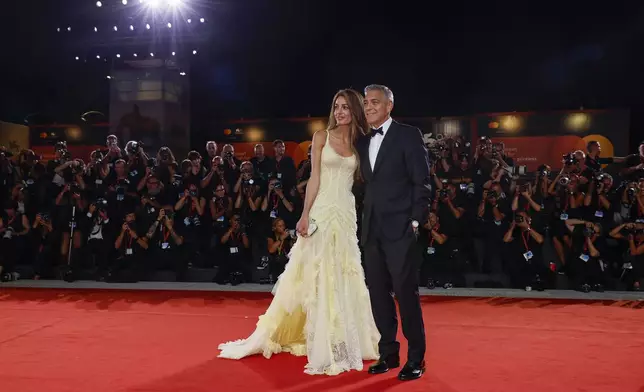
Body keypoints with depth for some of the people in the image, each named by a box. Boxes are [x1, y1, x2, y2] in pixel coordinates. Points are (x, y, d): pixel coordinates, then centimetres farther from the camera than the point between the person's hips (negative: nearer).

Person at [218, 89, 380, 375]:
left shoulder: (360, 143, 11)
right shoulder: (322, 137, 0)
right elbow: (314, 178, -5)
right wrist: (305, 214, -12)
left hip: (347, 213, 4)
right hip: (323, 211, -4)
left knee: (344, 276, 10)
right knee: (318, 276, -1)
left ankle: (344, 339, 23)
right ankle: (322, 343, 9)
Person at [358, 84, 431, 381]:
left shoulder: (408, 135, -3)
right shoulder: (364, 142, 16)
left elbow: (422, 182, -7)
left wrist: (416, 221, -13)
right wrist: (366, 220, 8)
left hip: (400, 229, -6)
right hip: (372, 230, 6)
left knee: (406, 293, -2)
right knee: (378, 294, 9)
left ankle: (416, 358, 10)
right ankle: (388, 354, 22)